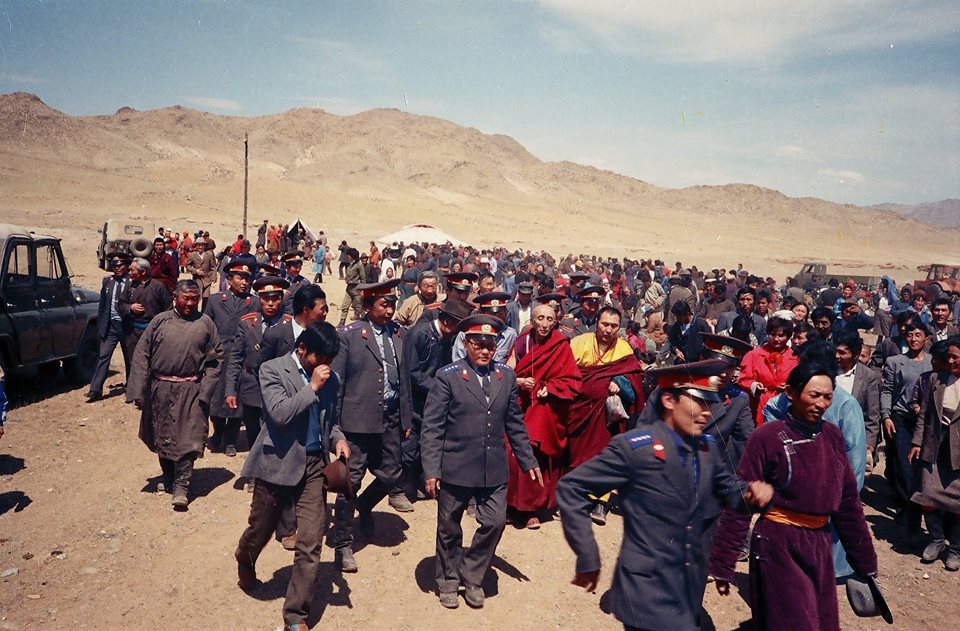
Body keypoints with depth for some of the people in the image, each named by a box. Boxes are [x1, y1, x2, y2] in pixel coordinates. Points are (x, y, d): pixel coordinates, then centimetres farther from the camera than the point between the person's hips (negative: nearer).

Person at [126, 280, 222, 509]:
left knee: (187, 440, -4)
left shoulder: (205, 324, -1)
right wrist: (139, 390, -5)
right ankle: (168, 478, 36)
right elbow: (141, 355, 2)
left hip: (190, 391, -2)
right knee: (162, 437, 15)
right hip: (160, 389, 2)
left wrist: (205, 391, -9)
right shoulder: (160, 321, 1)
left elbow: (216, 359, 0)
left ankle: (181, 487, 4)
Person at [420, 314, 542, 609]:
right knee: (449, 529, 12)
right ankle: (448, 581, 36)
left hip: (494, 470, 3)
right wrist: (431, 470, -14)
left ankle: (471, 577, 29)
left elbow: (514, 423, 11)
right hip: (455, 468, -3)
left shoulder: (507, 375, 4)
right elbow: (432, 427, -10)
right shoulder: (448, 377, -9)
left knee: (495, 522, 4)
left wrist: (528, 460, 10)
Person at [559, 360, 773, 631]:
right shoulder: (633, 446, -17)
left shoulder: (708, 448, 2)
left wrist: (753, 493, -7)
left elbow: (730, 491, 16)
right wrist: (588, 559, -14)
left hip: (691, 589, 7)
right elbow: (570, 488, -15)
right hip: (648, 589, -6)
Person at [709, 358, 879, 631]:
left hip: (819, 544, 6)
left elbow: (848, 500, 9)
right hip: (778, 545, -6)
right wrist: (722, 565, -13)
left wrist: (864, 559, 12)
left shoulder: (832, 436, 2)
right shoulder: (767, 437, -14)